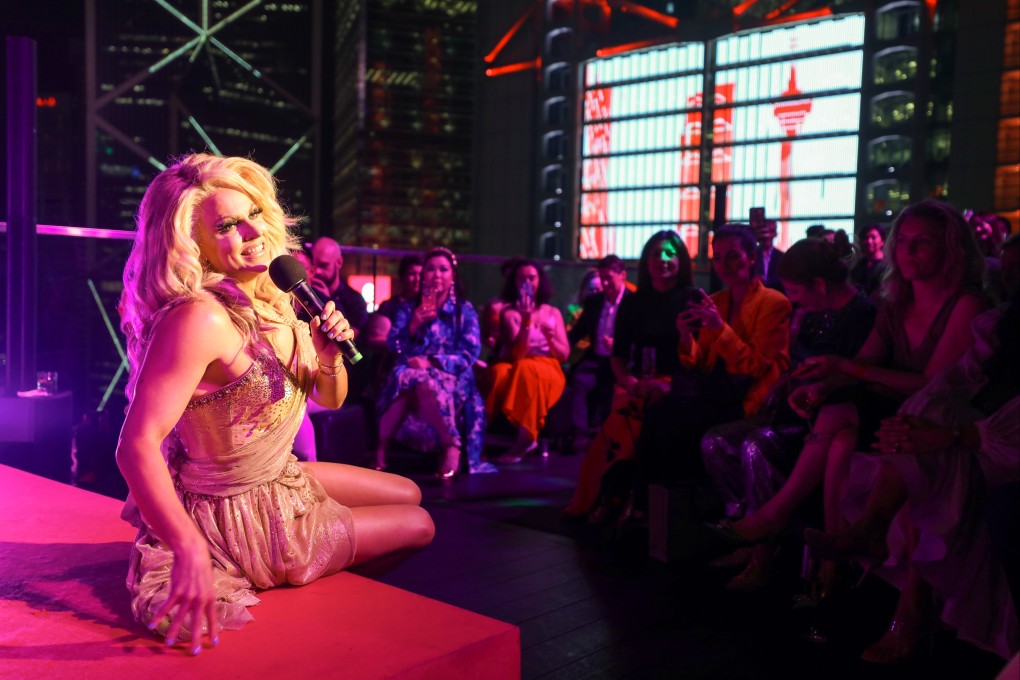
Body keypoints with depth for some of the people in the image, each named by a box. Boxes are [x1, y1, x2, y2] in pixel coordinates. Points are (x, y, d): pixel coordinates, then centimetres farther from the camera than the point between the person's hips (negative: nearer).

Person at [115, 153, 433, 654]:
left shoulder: (277, 300, -4)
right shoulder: (197, 318, -30)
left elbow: (329, 400, 5)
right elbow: (137, 446, -37)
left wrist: (330, 359, -17)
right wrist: (191, 552, -46)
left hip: (279, 478, 8)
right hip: (238, 518, -8)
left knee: (409, 494, 24)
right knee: (417, 524, 9)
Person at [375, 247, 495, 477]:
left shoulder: (465, 310, 9)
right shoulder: (408, 308, 15)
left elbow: (470, 353, -2)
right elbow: (393, 346, 4)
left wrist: (431, 362, -15)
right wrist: (414, 324, -14)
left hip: (450, 377, -2)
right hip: (412, 372, 2)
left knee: (426, 382, -38)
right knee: (403, 378, -35)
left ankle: (452, 444, -23)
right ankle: (381, 447, -28)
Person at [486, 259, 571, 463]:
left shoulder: (553, 313, 12)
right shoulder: (509, 312, 3)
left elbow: (564, 354, 8)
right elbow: (517, 354, -11)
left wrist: (550, 338, -13)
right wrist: (526, 322, -23)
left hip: (548, 370, 1)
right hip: (515, 367, 0)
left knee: (526, 369, -36)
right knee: (500, 372, -36)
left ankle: (523, 438, -33)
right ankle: (527, 438, -33)